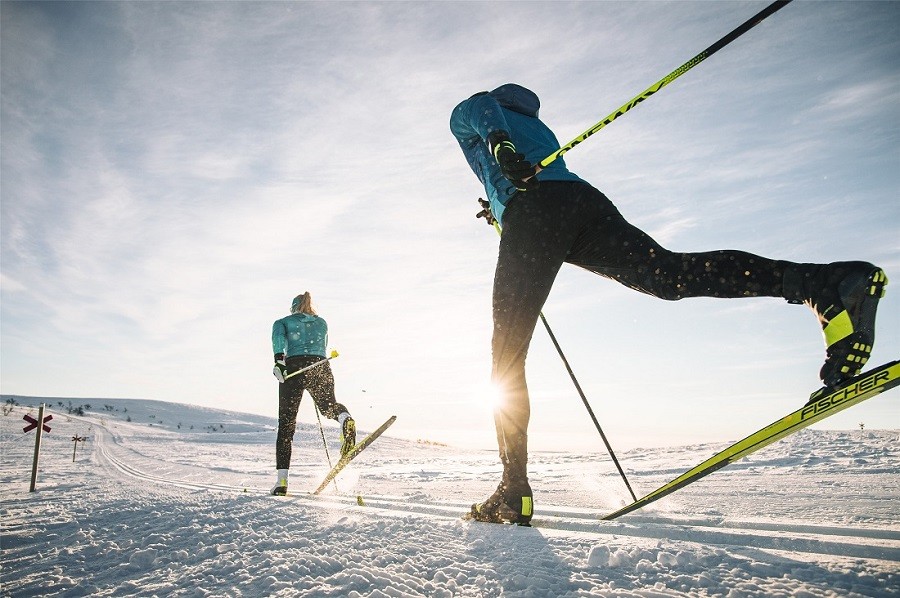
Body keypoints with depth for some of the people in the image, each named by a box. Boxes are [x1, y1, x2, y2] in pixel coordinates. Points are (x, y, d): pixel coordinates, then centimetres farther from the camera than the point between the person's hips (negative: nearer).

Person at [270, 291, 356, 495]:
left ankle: (282, 480, -1)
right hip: (321, 367, 2)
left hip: (293, 369, -1)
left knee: (286, 425, 7)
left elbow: (279, 338, -5)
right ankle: (345, 418, -16)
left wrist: (279, 360, -19)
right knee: (329, 407, 24)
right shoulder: (322, 323, 26)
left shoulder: (282, 322, 18)